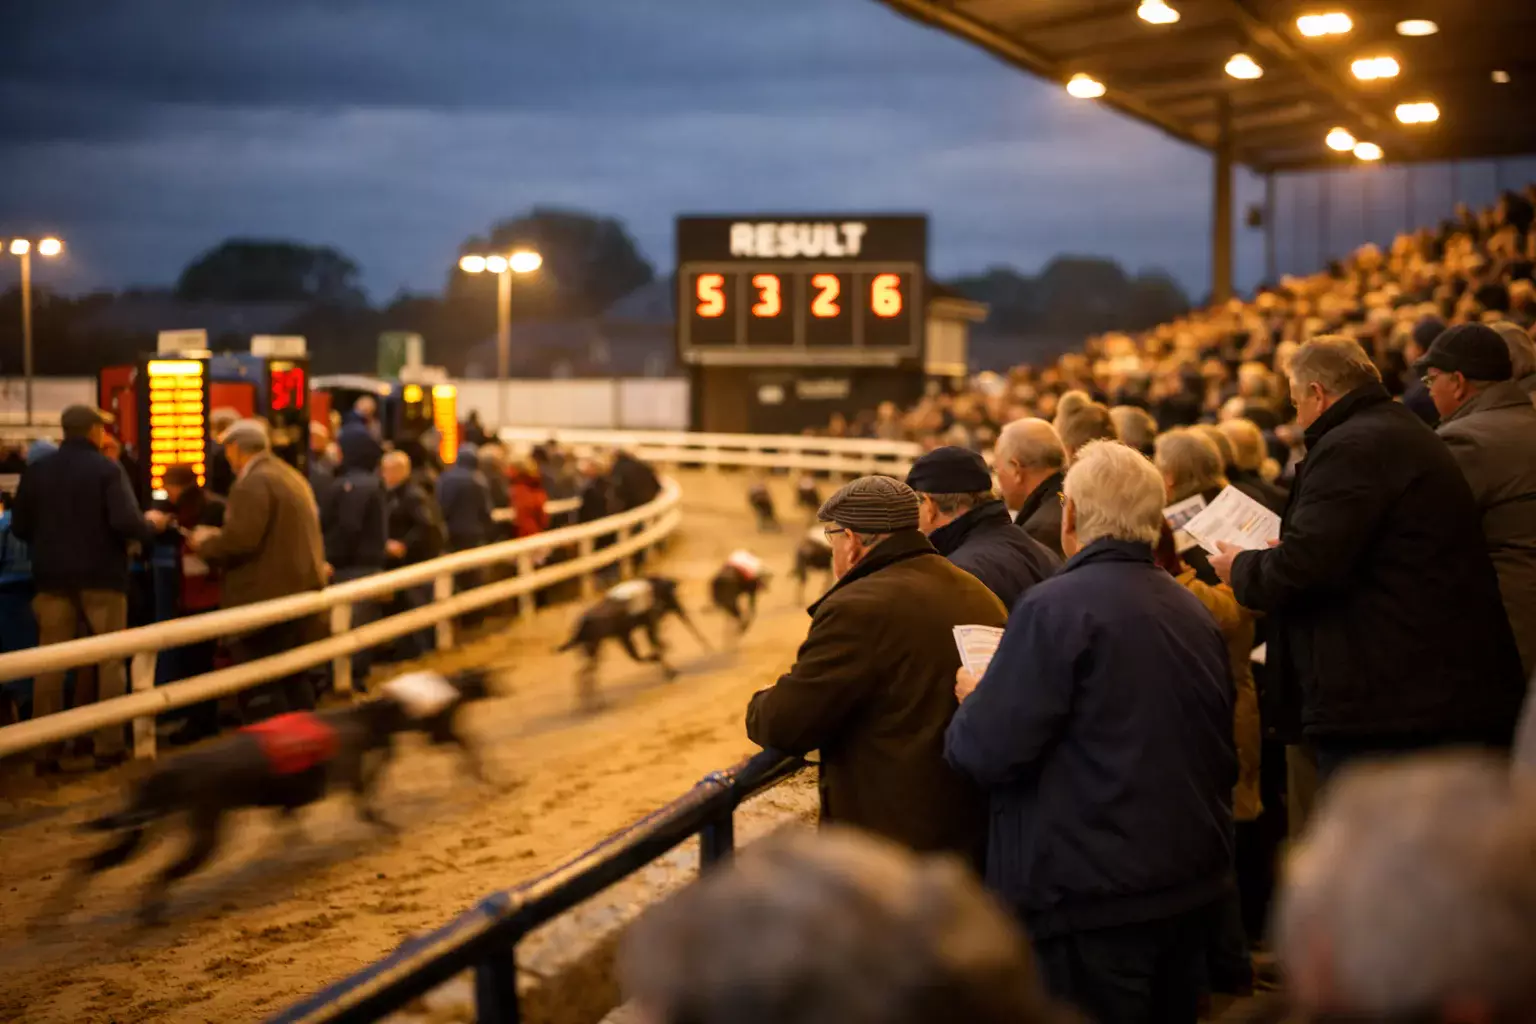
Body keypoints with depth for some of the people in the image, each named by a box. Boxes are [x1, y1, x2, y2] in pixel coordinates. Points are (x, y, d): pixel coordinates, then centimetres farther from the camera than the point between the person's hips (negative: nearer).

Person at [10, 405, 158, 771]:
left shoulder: (36, 471, 3)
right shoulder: (107, 469, -11)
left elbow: (20, 528, 7)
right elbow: (127, 523, -20)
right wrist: (151, 524, 0)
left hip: (52, 577, 4)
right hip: (102, 576, -4)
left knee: (50, 664, 7)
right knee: (110, 661, 7)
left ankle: (47, 750, 7)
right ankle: (109, 745, 6)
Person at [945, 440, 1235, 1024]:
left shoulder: (1055, 608, -17)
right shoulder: (1193, 613, 8)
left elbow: (988, 752, -19)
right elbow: (1219, 753, 18)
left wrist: (972, 702, 1)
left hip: (1093, 896, -8)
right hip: (1192, 888, 8)